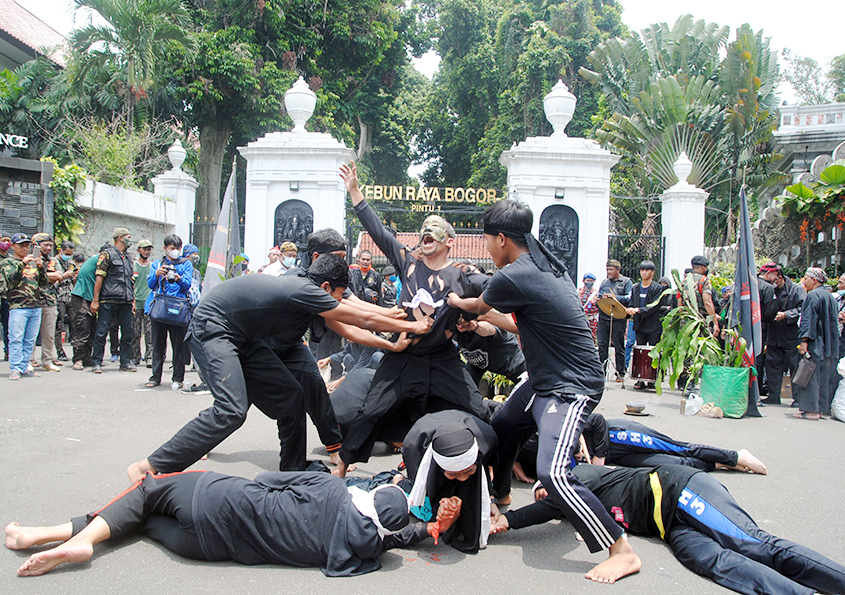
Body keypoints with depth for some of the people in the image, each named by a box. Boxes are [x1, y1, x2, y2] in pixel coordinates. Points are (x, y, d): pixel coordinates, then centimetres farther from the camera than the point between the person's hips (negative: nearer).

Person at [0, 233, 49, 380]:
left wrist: (41, 268, -4)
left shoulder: (33, 263, 19)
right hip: (18, 306, -5)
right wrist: (22, 264, -19)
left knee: (30, 340, 4)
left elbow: (44, 283, 12)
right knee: (16, 339, -8)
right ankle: (15, 369, -6)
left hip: (36, 306, 5)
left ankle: (24, 367, 9)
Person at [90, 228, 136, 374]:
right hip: (108, 300, -6)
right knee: (102, 332, -4)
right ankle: (96, 363, 3)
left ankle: (126, 362, 13)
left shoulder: (128, 258, 21)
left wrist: (133, 301, 17)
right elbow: (99, 278, -6)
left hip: (125, 302, 6)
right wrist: (95, 300, -12)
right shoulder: (107, 254, 0)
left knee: (127, 332, 5)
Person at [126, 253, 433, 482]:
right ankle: (150, 467, -18)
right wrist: (411, 326, -6)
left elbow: (346, 329, 15)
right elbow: (364, 320, -16)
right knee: (231, 411, -25)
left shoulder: (304, 288, 5)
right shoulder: (305, 291, -22)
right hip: (212, 327, -10)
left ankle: (292, 473, 12)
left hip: (242, 339, 10)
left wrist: (391, 345, 15)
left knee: (291, 398, 3)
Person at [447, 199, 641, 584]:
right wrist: (482, 320, 28)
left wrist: (456, 301, 23)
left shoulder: (513, 276, -20)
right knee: (498, 431, 21)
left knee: (552, 473, -21)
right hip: (544, 381, 10)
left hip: (571, 388, -10)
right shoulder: (548, 264, 6)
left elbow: (477, 307, 2)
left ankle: (621, 552, -10)